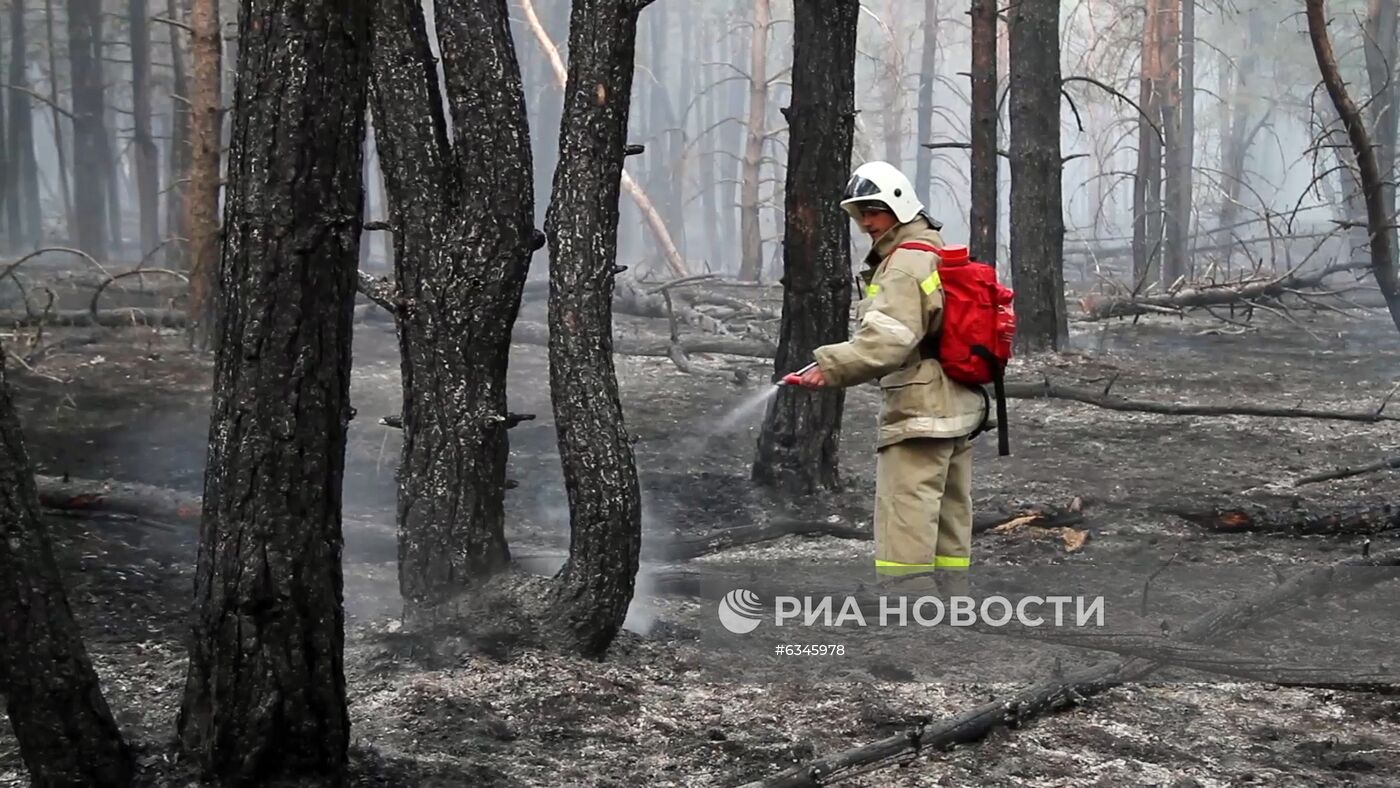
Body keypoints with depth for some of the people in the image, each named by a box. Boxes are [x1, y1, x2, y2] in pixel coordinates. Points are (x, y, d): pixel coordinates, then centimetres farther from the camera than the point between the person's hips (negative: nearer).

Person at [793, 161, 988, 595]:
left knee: (904, 526, -10)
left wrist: (830, 368, -30)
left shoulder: (905, 263, -14)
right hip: (960, 409, 10)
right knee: (950, 517, 15)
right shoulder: (941, 254, 18)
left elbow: (888, 339, -26)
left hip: (920, 410, -10)